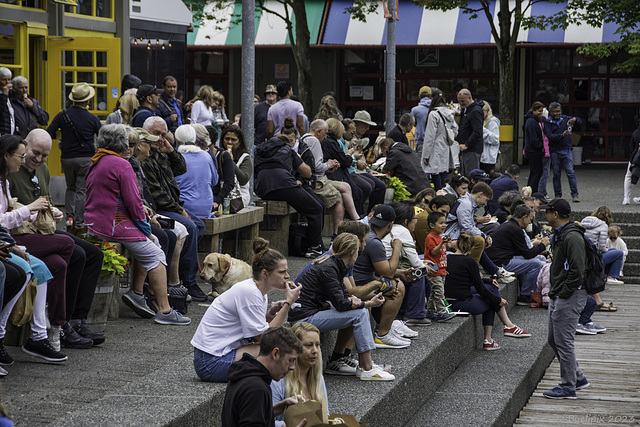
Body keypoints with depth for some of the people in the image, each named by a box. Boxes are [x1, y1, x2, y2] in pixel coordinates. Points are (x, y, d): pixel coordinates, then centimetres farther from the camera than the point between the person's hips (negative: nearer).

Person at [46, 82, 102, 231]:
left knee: (70, 188, 19)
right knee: (81, 190, 3)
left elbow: (48, 135, -6)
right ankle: (79, 223, 1)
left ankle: (69, 217, 8)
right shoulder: (92, 119, -5)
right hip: (85, 159, -2)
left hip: (67, 158, 2)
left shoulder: (62, 115, -3)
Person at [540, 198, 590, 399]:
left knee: (563, 341, -6)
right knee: (553, 339, 15)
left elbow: (577, 271, -24)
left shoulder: (572, 237, -18)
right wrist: (554, 292, 15)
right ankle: (578, 378, 25)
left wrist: (563, 294, -19)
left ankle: (568, 387, 2)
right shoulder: (559, 235, 16)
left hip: (570, 297, -11)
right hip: (558, 295, 11)